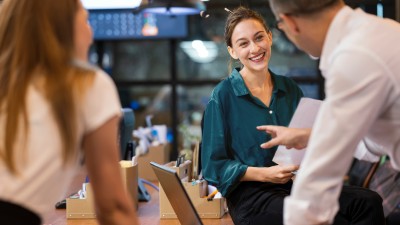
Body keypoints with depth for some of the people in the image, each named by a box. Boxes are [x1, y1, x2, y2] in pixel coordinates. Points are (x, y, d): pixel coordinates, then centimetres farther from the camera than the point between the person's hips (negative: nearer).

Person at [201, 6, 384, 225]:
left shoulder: (290, 89, 11)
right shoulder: (222, 96, -4)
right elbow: (214, 166, -4)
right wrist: (265, 174, -15)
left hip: (297, 184, 6)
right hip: (251, 195, -5)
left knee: (369, 202, -19)